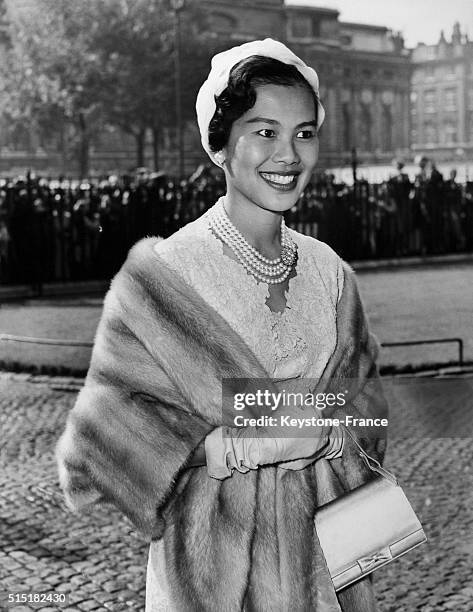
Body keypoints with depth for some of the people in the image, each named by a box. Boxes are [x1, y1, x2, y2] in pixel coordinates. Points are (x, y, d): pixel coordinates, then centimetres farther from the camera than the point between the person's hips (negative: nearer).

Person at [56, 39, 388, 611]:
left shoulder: (327, 270, 0)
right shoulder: (162, 274, -14)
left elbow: (360, 396, 11)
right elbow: (106, 429, -14)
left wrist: (327, 435, -10)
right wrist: (226, 446, -22)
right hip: (214, 555, -4)